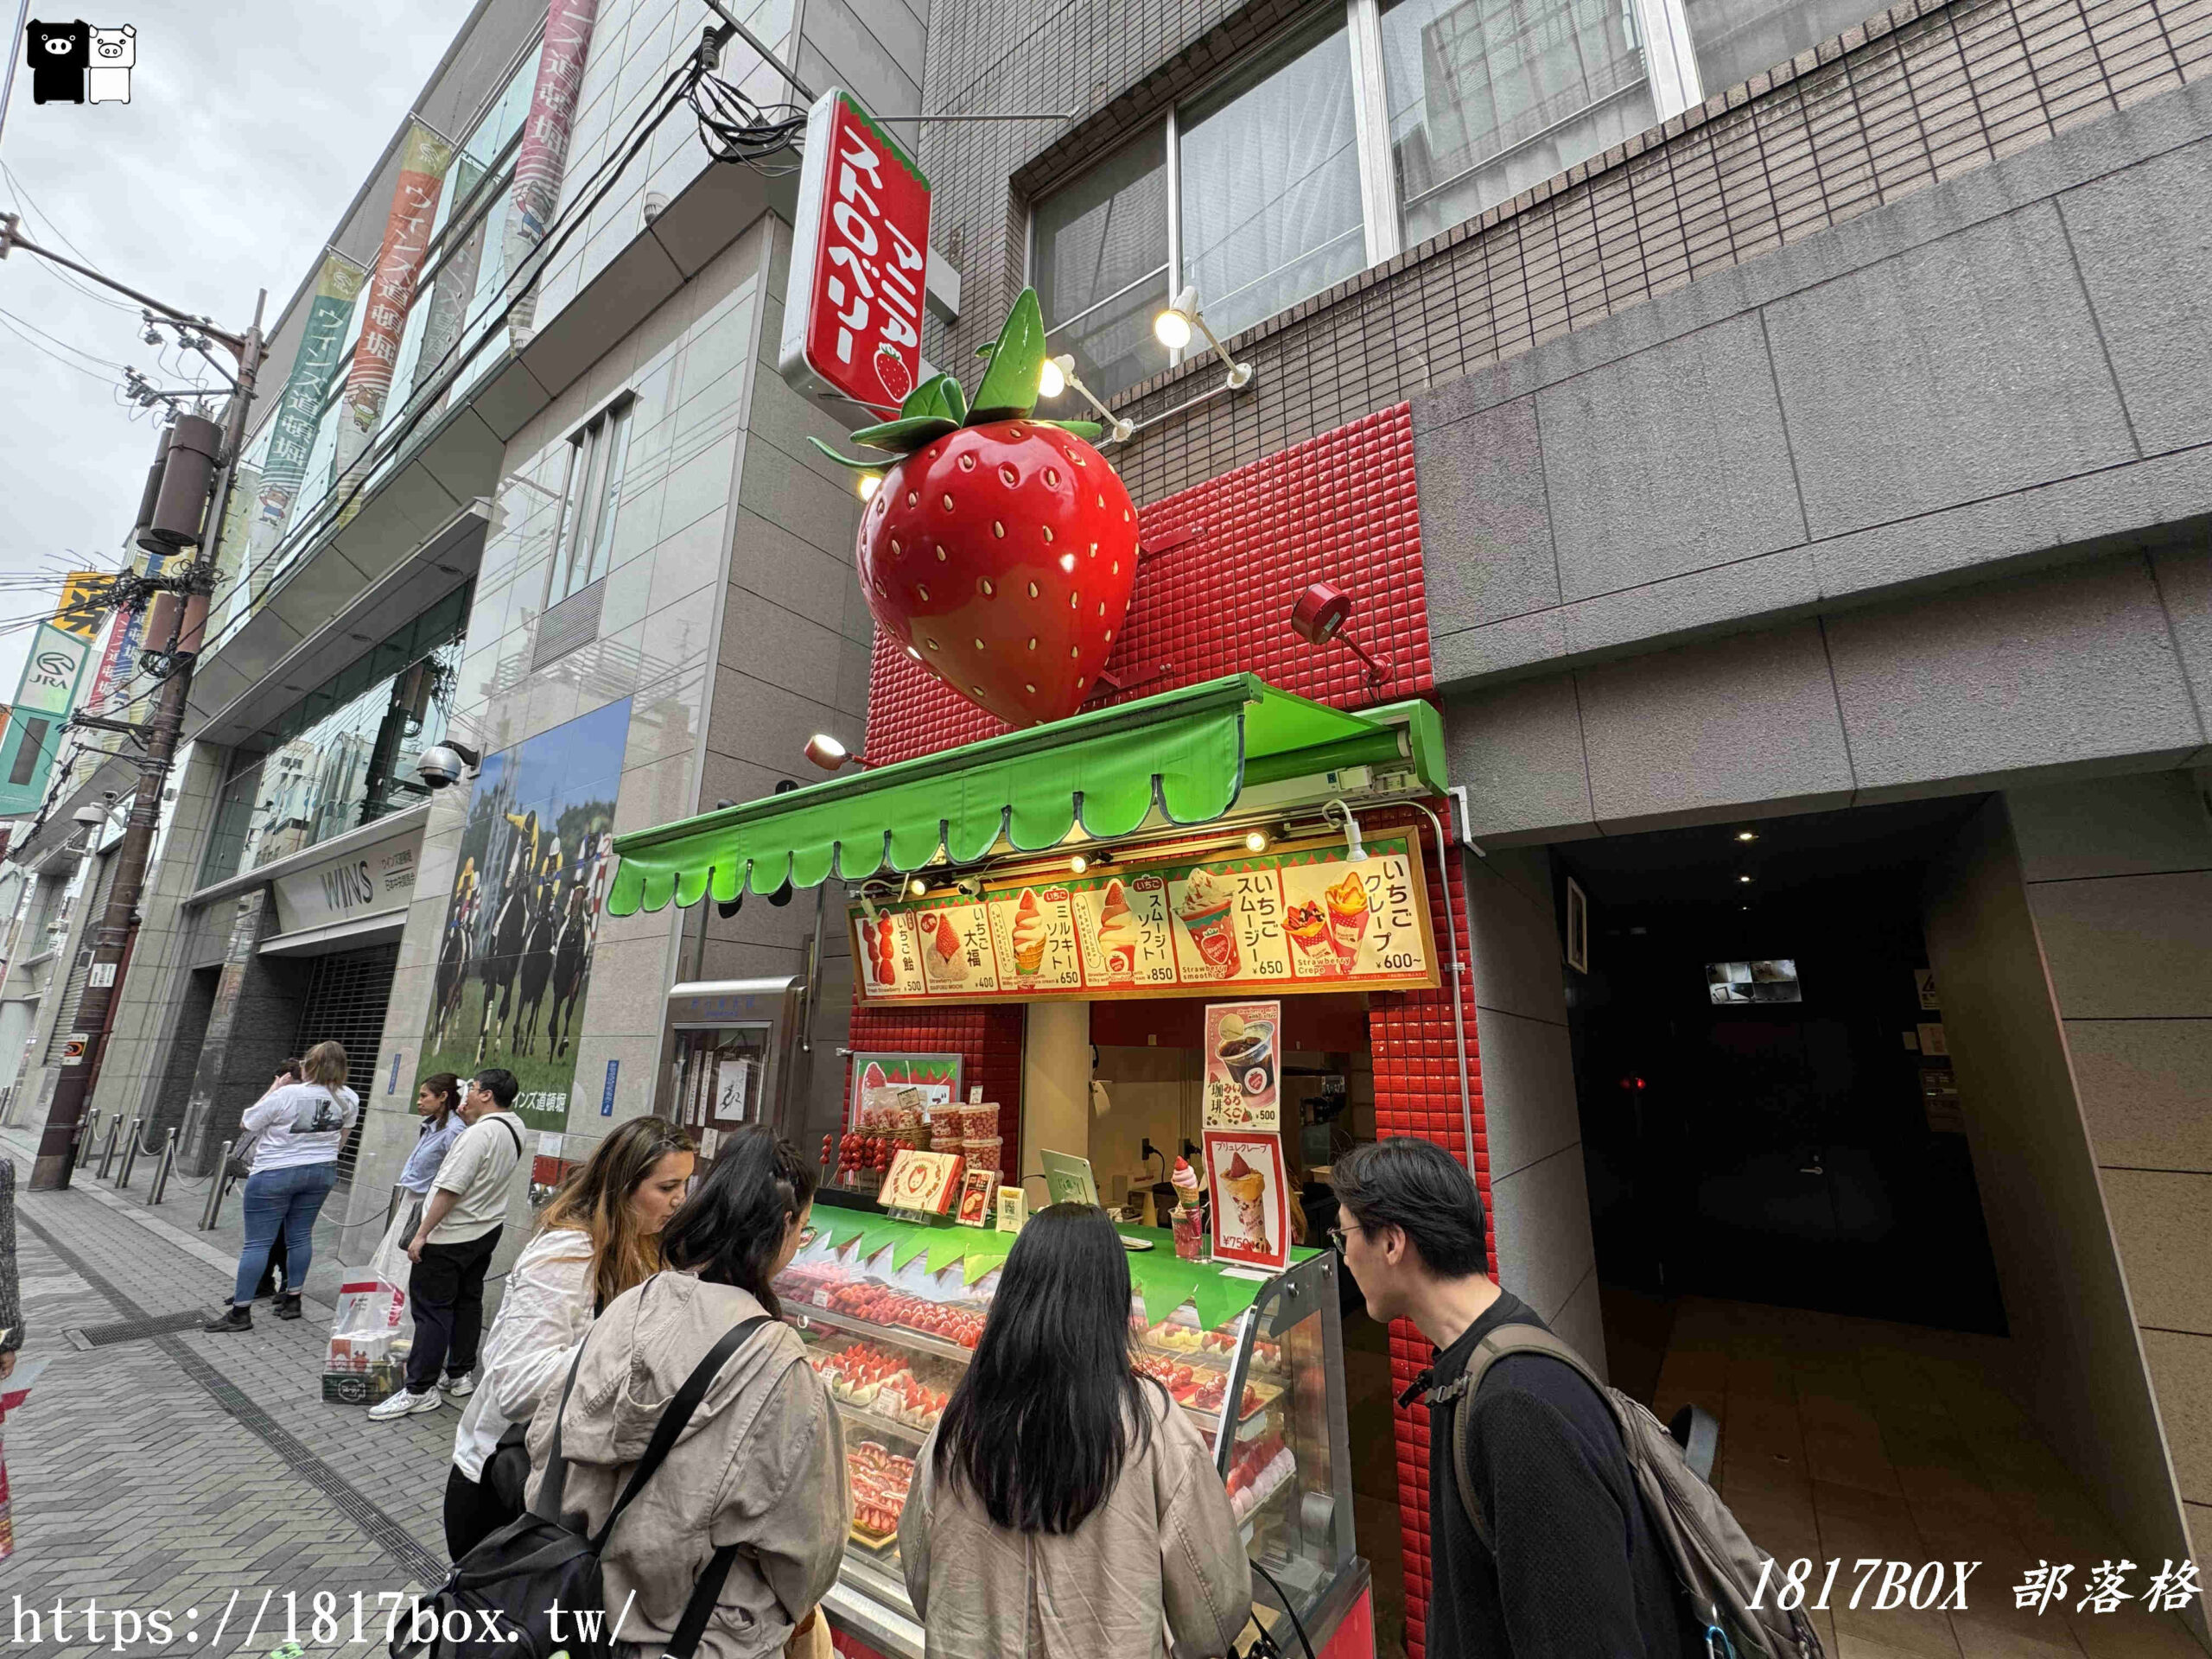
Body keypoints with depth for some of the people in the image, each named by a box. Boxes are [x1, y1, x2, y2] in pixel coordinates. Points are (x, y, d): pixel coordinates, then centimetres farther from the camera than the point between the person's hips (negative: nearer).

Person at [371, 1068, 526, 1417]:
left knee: (431, 1308, 0)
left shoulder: (479, 1133, -24)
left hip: (451, 1236, -9)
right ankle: (461, 1375, 26)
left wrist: (422, 1234, -17)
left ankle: (420, 1390, 6)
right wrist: (469, 1118, 14)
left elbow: (450, 1189, -25)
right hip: (487, 1230, 9)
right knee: (468, 1301, 16)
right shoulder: (514, 1127, 3)